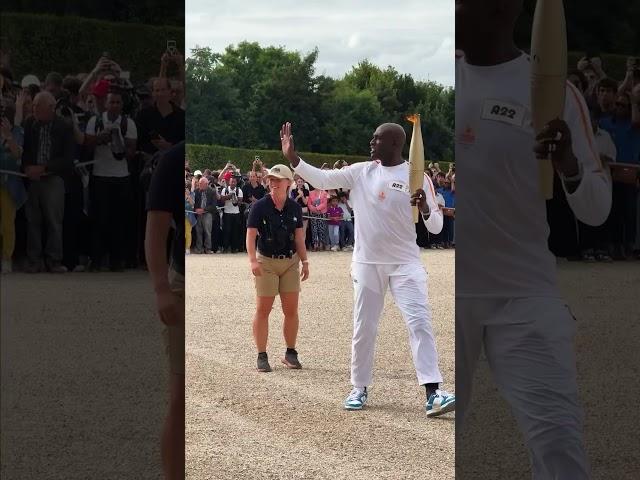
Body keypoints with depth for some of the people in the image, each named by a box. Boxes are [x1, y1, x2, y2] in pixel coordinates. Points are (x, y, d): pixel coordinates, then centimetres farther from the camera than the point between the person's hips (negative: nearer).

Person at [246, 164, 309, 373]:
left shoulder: (295, 208, 4)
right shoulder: (260, 206, -7)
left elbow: (299, 238, 11)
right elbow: (251, 236, -12)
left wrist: (304, 261, 6)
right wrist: (253, 261, -24)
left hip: (290, 261, 3)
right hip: (266, 261, -3)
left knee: (291, 310, 4)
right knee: (263, 309, -2)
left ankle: (290, 353, 16)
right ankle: (262, 356, 4)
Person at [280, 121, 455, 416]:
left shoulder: (416, 177, -4)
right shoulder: (360, 172, 3)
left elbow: (436, 227, -4)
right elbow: (322, 179, -4)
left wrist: (426, 209, -26)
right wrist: (292, 158, -16)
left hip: (405, 263, -2)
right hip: (367, 263, 3)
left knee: (420, 322, -13)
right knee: (364, 327, 8)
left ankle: (433, 393, -17)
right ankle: (359, 388, 23)